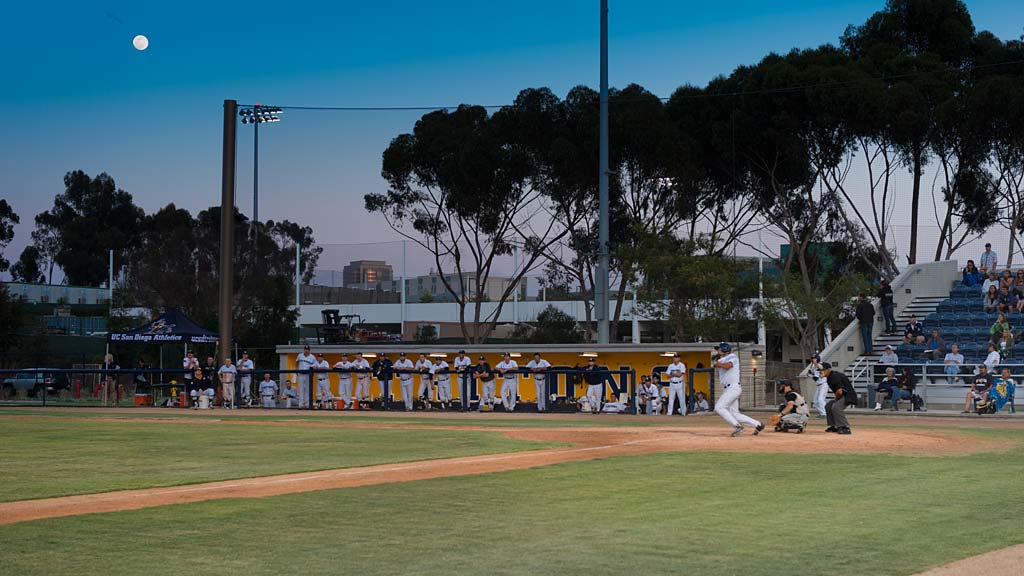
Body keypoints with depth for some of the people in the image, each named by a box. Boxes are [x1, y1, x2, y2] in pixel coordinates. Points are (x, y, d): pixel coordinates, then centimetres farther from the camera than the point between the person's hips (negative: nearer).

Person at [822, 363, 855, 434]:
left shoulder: (834, 376, -21)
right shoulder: (829, 377, 10)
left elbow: (839, 391, -28)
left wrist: (836, 400, -11)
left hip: (848, 395, -11)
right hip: (842, 396, 11)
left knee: (836, 406, -30)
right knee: (828, 406, 17)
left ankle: (845, 428, -30)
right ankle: (834, 426, 21)